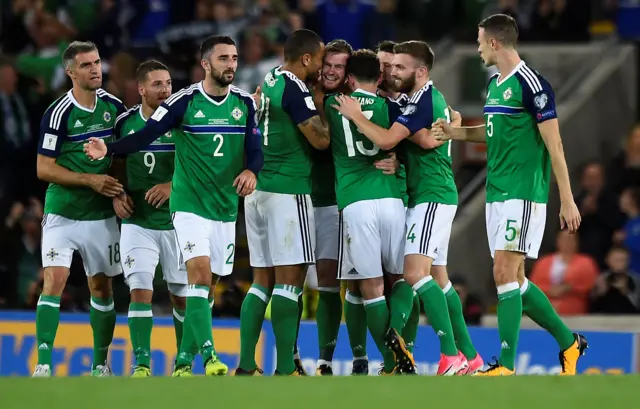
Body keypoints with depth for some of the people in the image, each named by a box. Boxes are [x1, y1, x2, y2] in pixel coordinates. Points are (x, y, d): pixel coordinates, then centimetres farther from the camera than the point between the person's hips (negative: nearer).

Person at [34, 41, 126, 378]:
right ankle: (43, 364, -17)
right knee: (54, 281, -16)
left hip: (102, 215, 5)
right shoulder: (58, 113, -13)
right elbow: (44, 169, -12)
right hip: (62, 213, -4)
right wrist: (91, 180, -17)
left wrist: (119, 191, 2)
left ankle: (100, 363, 24)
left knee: (101, 287, 10)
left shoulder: (114, 106, 2)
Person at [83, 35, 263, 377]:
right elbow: (145, 136, -12)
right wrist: (109, 149, -27)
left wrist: (251, 171, -19)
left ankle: (183, 361, 16)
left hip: (226, 207, 5)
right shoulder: (184, 101, -8)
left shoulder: (245, 103, 4)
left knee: (207, 286, 7)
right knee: (200, 272, -20)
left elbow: (255, 149, 3)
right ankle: (209, 355, -25)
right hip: (190, 204, -5)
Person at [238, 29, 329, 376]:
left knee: (263, 280, 11)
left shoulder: (269, 82, 12)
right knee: (290, 280, -7)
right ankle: (285, 370, -10)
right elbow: (321, 140, -15)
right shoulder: (295, 90, -13)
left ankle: (246, 366, 8)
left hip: (257, 190, 9)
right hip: (288, 191, -9)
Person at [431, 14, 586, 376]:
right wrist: (456, 132, 13)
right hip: (497, 193, 9)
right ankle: (569, 342, 25)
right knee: (515, 280, 10)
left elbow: (554, 145, -13)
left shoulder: (531, 85, -13)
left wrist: (567, 200, -14)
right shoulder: (494, 84, 13)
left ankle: (506, 366, -12)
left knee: (505, 273, -13)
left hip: (524, 195, -9)